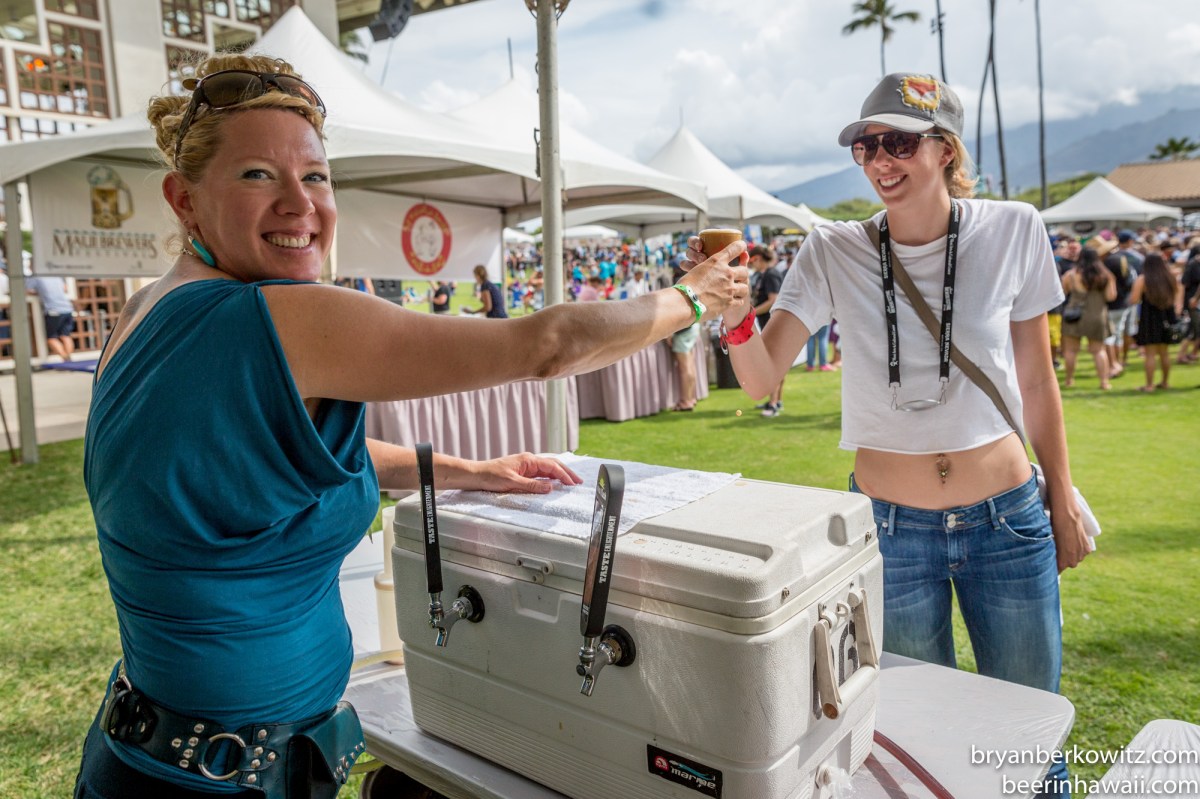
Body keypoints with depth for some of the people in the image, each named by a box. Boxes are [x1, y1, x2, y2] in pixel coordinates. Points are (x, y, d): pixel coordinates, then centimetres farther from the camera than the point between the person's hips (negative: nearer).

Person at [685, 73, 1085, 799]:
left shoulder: (1013, 231, -5)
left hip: (1007, 521, 1)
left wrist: (1063, 501, 8)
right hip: (891, 527, 0)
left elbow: (1036, 379, 4)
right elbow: (762, 378, -14)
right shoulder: (834, 253, -8)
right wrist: (733, 310, -34)